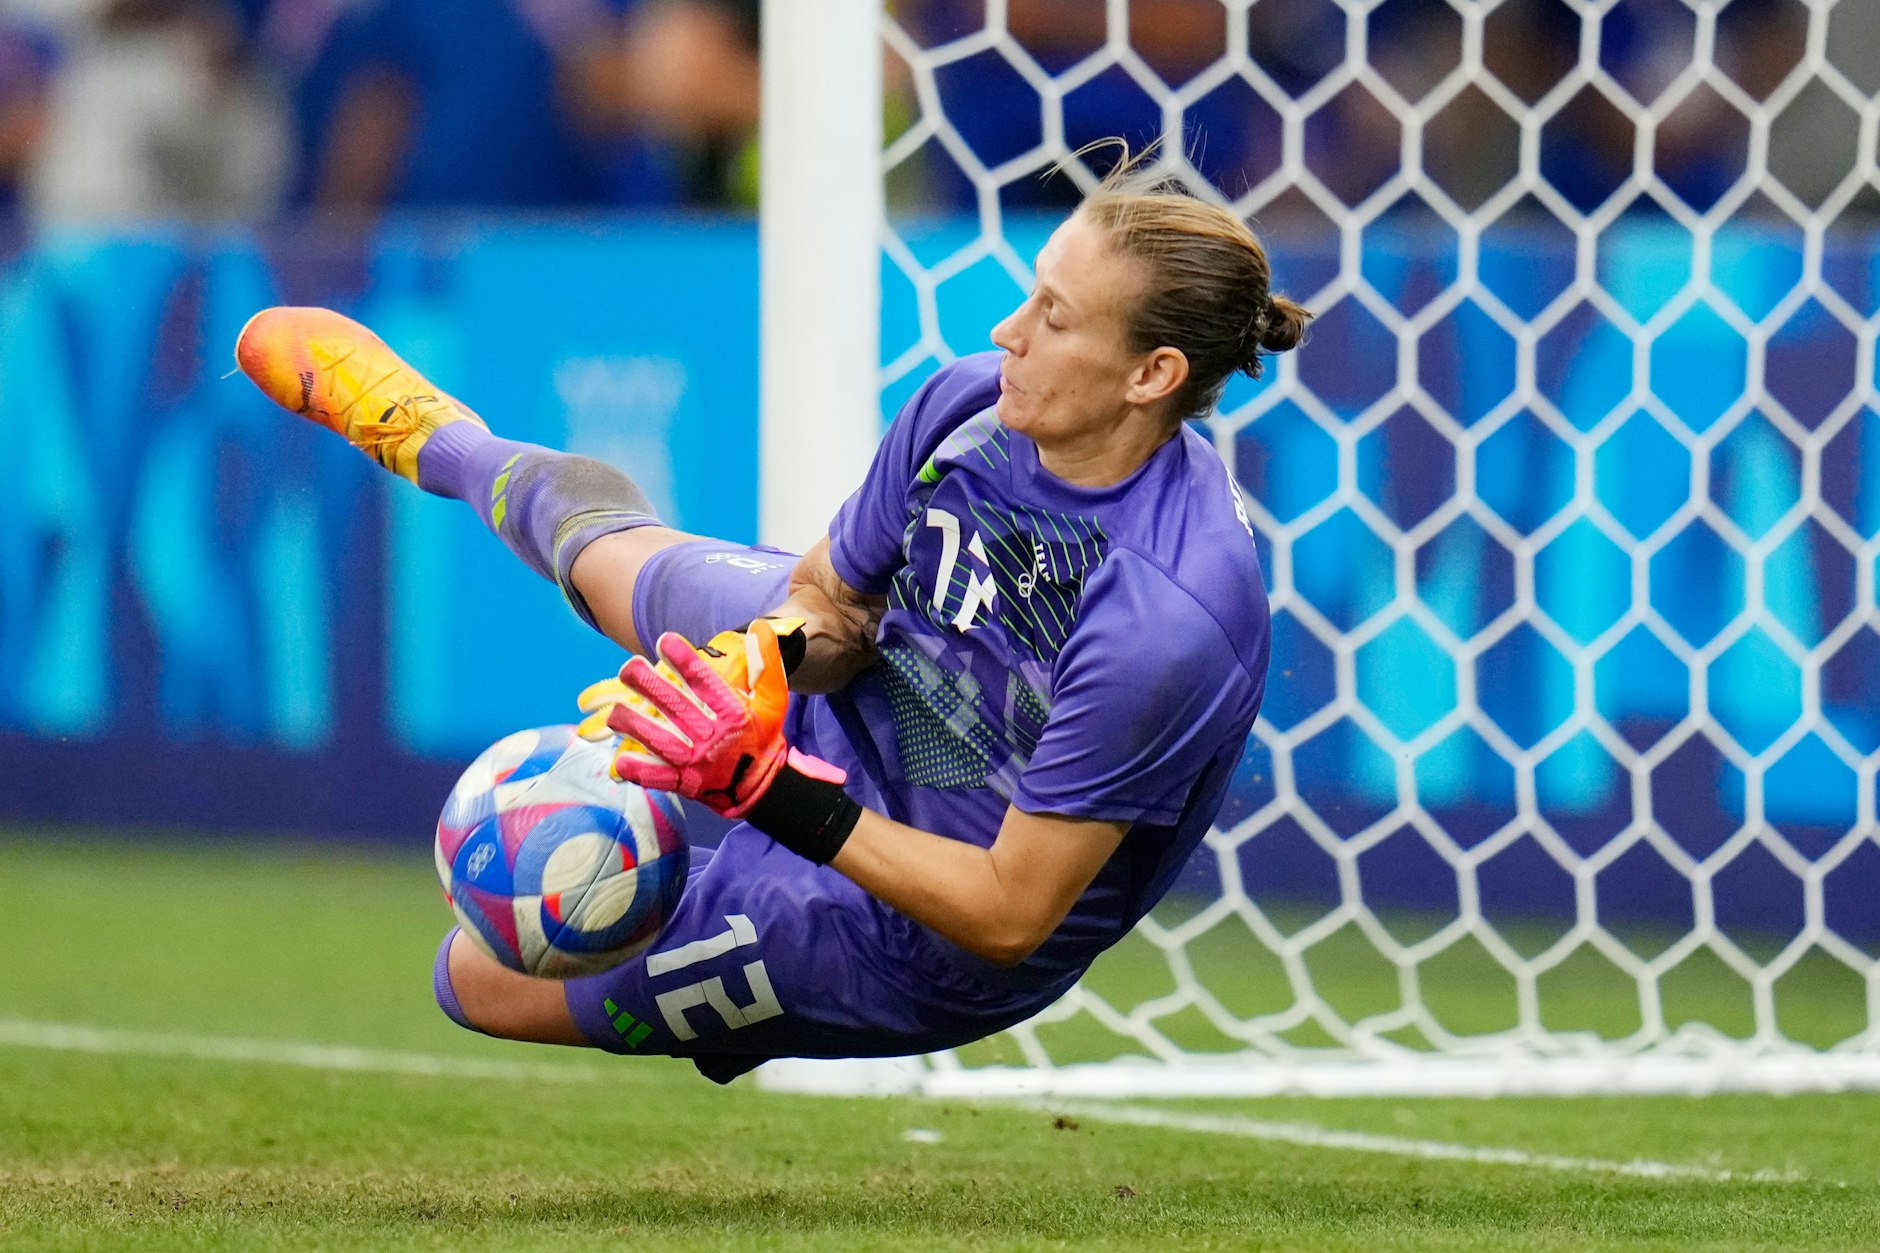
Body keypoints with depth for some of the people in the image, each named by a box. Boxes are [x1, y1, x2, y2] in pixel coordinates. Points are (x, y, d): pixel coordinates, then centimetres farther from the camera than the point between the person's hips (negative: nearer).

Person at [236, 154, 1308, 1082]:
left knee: (486, 979, 5)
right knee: (588, 526, 27)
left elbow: (1010, 917, -35)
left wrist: (778, 794, -39)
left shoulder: (1172, 623, -42)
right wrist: (770, 659, -26)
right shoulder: (971, 402, -20)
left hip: (912, 940, -6)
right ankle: (435, 441, 63)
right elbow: (827, 602, -2)